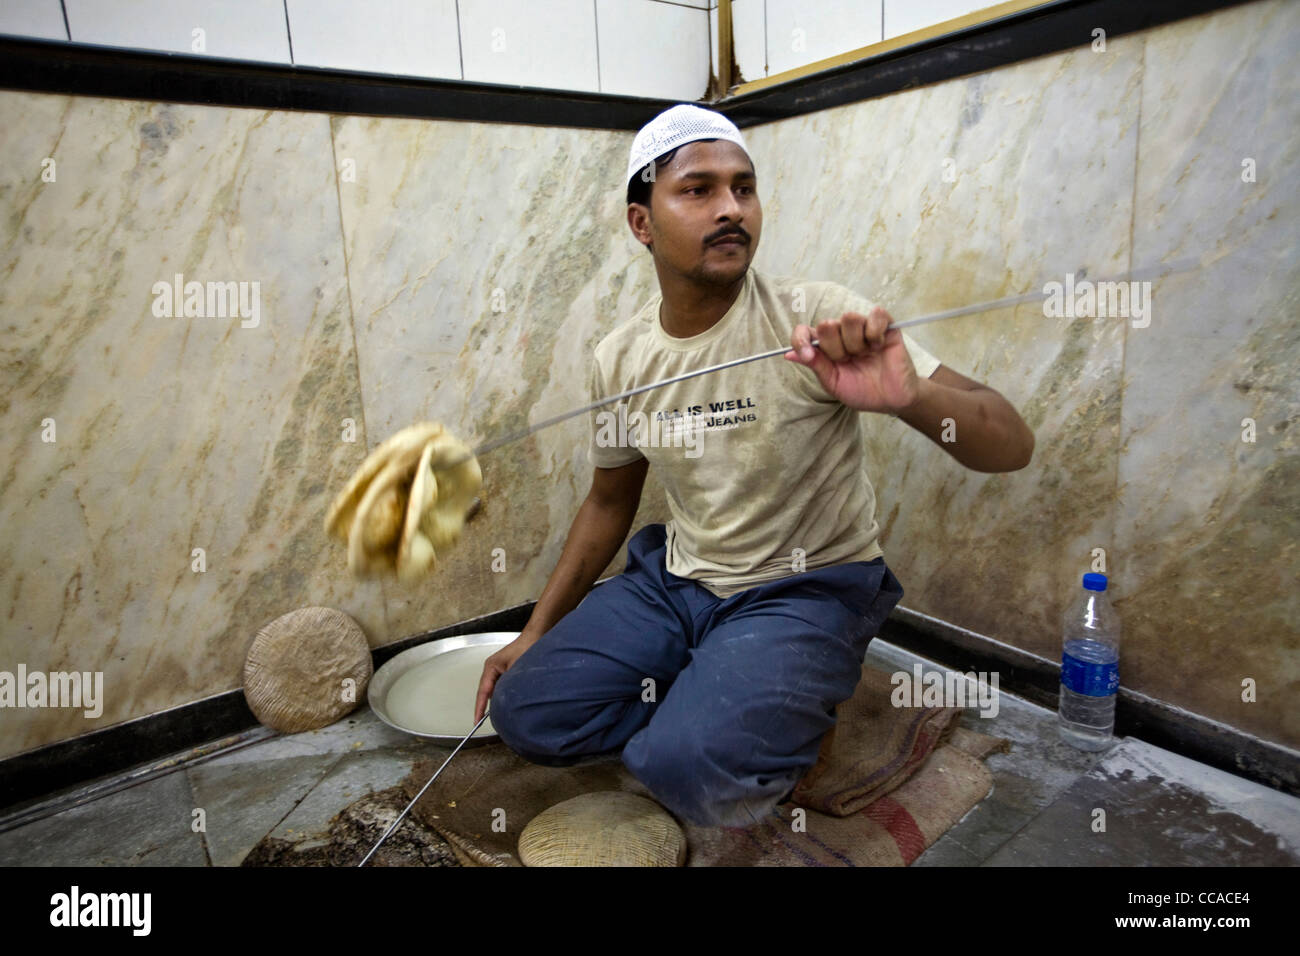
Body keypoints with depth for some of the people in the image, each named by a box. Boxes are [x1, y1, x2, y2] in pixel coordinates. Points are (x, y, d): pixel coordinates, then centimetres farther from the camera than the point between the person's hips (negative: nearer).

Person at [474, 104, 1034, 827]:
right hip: (675, 579, 5)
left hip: (808, 589, -4)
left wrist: (912, 397, -44)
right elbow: (610, 502, 13)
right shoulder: (620, 358, -2)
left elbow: (1013, 446, -21)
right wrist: (537, 632, 11)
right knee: (523, 709, -6)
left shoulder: (815, 319, -18)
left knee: (690, 767, -27)